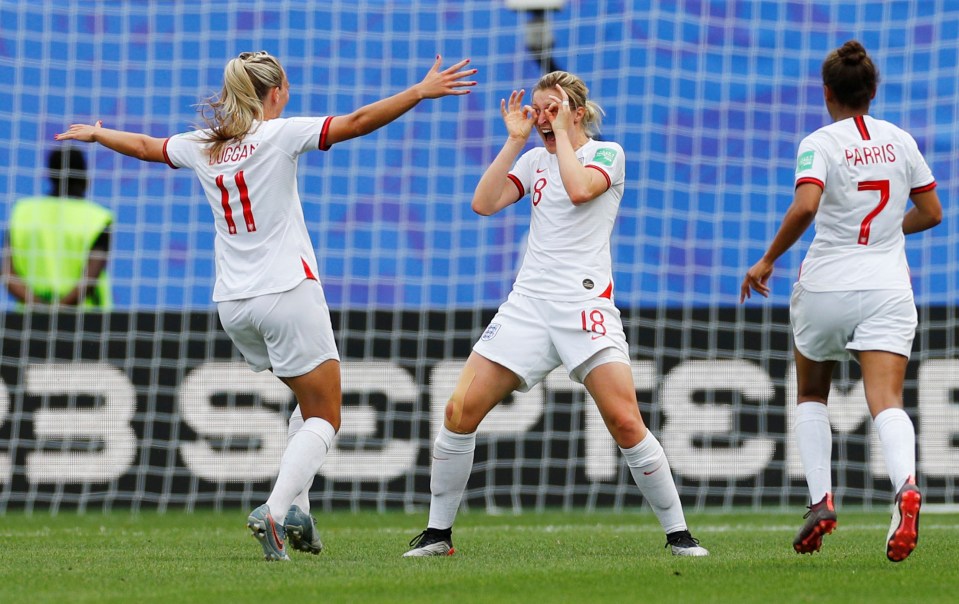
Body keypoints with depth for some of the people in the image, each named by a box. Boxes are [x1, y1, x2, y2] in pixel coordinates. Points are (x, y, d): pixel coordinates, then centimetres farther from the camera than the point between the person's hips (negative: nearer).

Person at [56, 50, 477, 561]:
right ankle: (275, 509, -21)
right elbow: (355, 123, -15)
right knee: (324, 418, 0)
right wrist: (421, 92, -14)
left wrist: (95, 134, 46)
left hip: (233, 304, 7)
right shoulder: (279, 135, -7)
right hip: (287, 292, -7)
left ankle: (296, 507, 12)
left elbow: (146, 146, 27)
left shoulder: (202, 147, 9)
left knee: (313, 398, 24)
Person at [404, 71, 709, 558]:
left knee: (625, 421, -16)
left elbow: (579, 188, -19)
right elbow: (484, 203, 4)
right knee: (461, 409, -7)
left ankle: (678, 534, -4)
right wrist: (515, 138, 2)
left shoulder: (607, 153, 2)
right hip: (528, 302, 5)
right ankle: (438, 532, 4)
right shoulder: (535, 158, 16)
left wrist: (561, 130, -7)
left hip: (586, 306, -5)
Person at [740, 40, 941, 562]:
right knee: (886, 401, -10)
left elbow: (805, 206, -22)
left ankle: (821, 499, 5)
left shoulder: (820, 143, -6)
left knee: (811, 396, 20)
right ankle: (905, 486, -38)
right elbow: (931, 212, 14)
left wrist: (767, 261, -11)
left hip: (826, 285, -2)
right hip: (887, 287, 2)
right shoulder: (900, 140, 7)